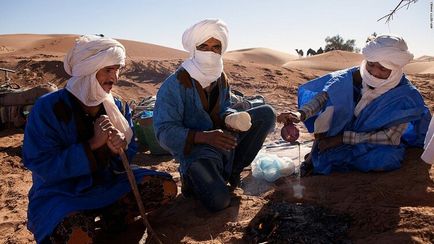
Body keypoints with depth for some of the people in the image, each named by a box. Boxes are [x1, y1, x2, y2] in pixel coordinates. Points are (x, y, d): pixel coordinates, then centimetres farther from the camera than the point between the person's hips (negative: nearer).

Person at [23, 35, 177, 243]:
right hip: (60, 192, -5)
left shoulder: (116, 107, 2)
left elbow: (130, 151, 7)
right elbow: (40, 164, -19)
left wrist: (120, 150, -19)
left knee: (167, 187, -10)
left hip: (108, 183, 5)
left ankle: (107, 221, -1)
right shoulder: (48, 108, -15)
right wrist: (92, 144, -25)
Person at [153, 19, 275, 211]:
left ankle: (232, 170, 4)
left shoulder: (221, 78, 3)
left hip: (221, 137, 7)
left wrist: (231, 118, -13)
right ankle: (193, 178, 8)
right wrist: (205, 136, -35)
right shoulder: (175, 85, -19)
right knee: (219, 201, -28)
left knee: (266, 114, -3)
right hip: (192, 145, -7)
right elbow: (165, 131, -22)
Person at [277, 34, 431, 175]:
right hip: (346, 128, 1)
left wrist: (342, 138, -29)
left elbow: (391, 136, -23)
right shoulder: (355, 76, -18)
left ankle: (319, 158, -18)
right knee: (336, 98, -23)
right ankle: (314, 153, -14)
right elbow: (324, 95, -27)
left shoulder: (405, 95, -21)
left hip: (377, 144, -1)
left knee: (386, 159, -35)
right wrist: (301, 113, -49)